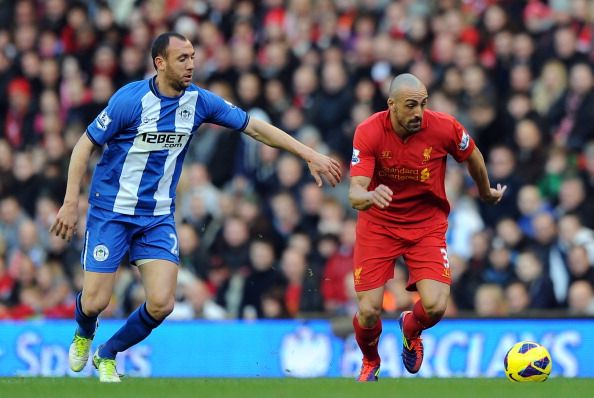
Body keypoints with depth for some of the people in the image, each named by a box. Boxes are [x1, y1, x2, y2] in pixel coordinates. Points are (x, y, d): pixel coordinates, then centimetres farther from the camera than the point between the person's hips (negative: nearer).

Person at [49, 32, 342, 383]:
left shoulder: (199, 101, -3)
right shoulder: (131, 99, -16)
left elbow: (256, 127, 4)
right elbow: (86, 144, -9)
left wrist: (310, 155, 0)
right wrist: (71, 202, -15)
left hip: (158, 217, 4)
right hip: (111, 211, -4)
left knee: (161, 303, -12)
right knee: (95, 301, -7)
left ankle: (107, 356, 15)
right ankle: (84, 334, 33)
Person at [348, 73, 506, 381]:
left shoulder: (444, 127, -17)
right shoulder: (368, 133, -21)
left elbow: (472, 156, 6)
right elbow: (354, 193, -28)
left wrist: (486, 192, 23)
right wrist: (369, 197, -51)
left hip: (427, 225, 1)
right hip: (378, 225, -1)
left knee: (434, 306, -17)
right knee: (368, 312, -8)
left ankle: (410, 331, 23)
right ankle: (370, 362, 29)